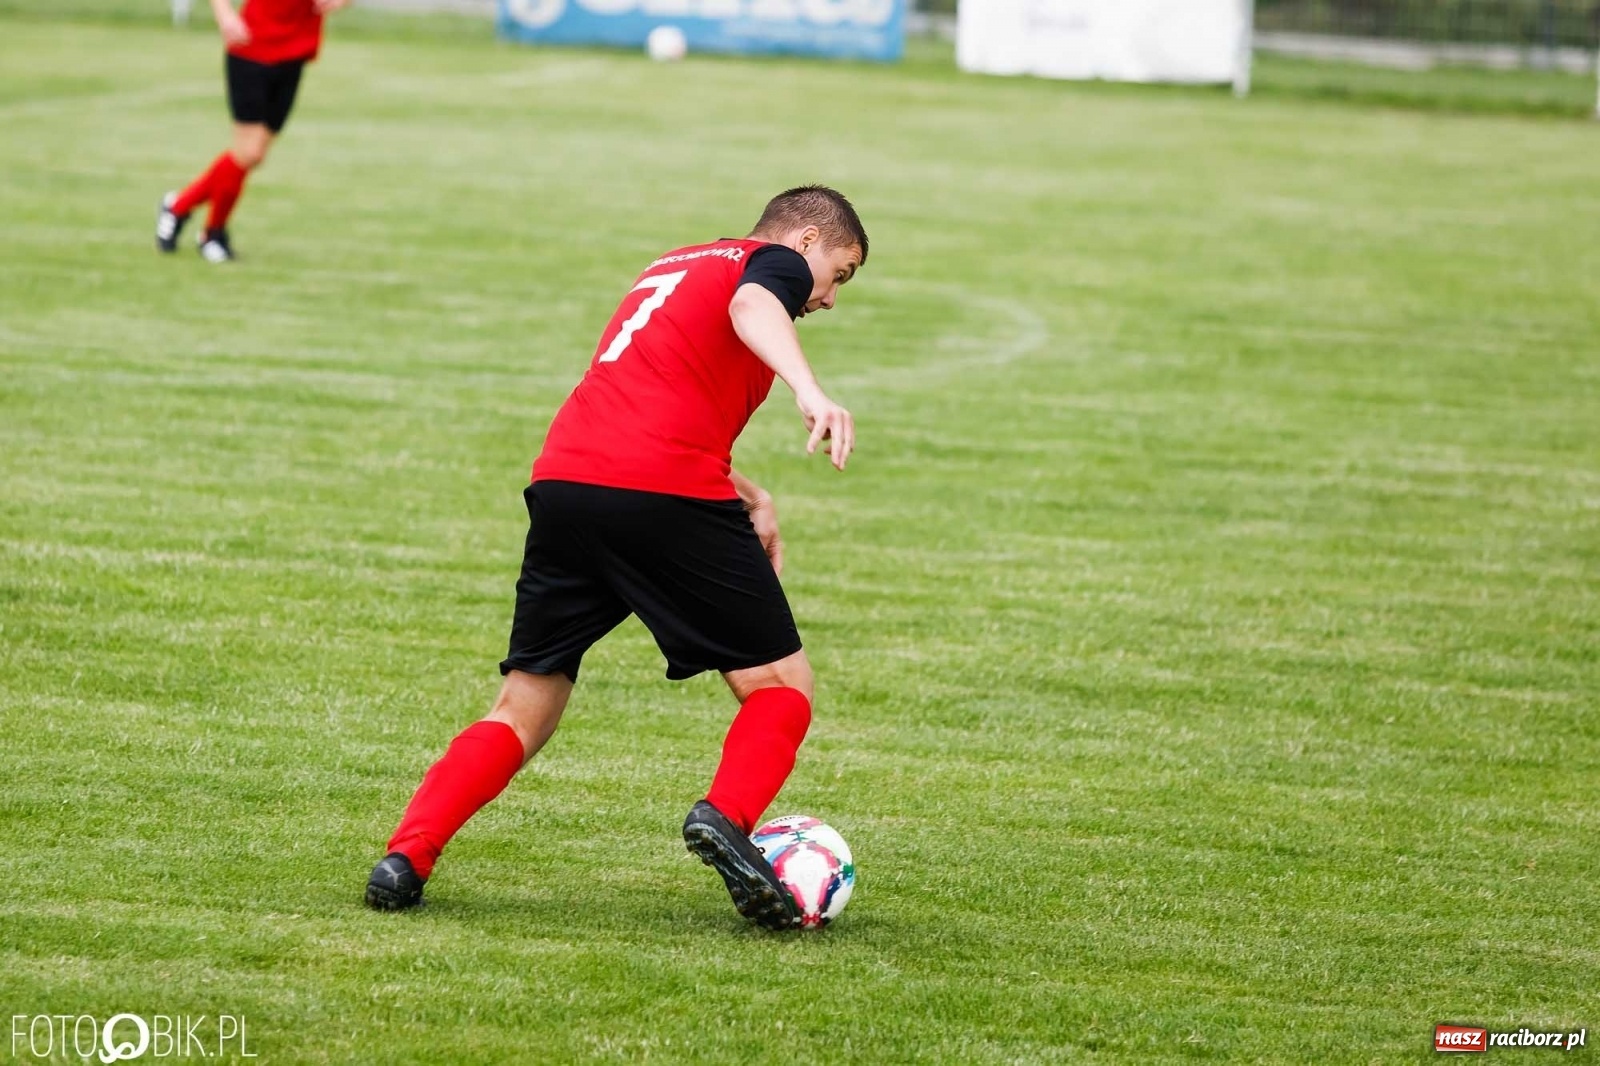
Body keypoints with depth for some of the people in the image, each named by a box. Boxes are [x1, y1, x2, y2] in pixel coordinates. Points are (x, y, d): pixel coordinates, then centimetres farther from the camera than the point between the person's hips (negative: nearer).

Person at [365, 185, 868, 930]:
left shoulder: (669, 268, 33)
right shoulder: (774, 263, 9)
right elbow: (751, 306, -16)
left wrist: (744, 495, 32)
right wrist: (810, 391, -34)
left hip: (563, 481, 7)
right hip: (671, 495, -6)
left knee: (524, 708, 14)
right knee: (781, 686, 5)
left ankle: (407, 853, -3)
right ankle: (727, 815, -22)